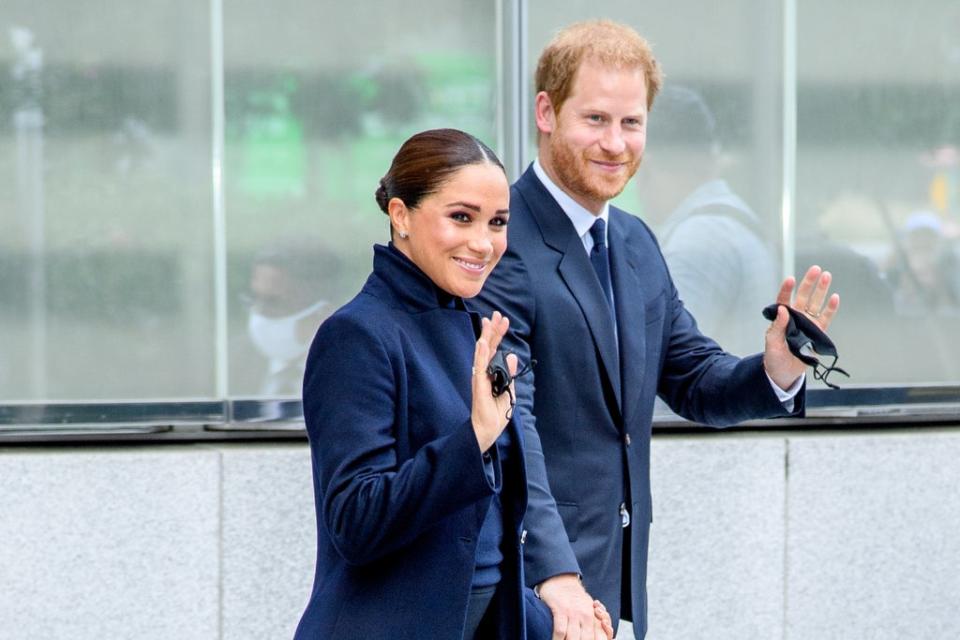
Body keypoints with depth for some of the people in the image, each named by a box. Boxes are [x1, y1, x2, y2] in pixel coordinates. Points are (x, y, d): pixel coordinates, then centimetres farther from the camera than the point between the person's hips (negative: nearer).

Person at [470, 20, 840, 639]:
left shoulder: (637, 244, 12)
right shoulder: (499, 244, -15)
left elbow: (695, 383, 14)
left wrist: (776, 371, -8)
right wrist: (554, 573, -31)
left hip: (617, 581, 8)